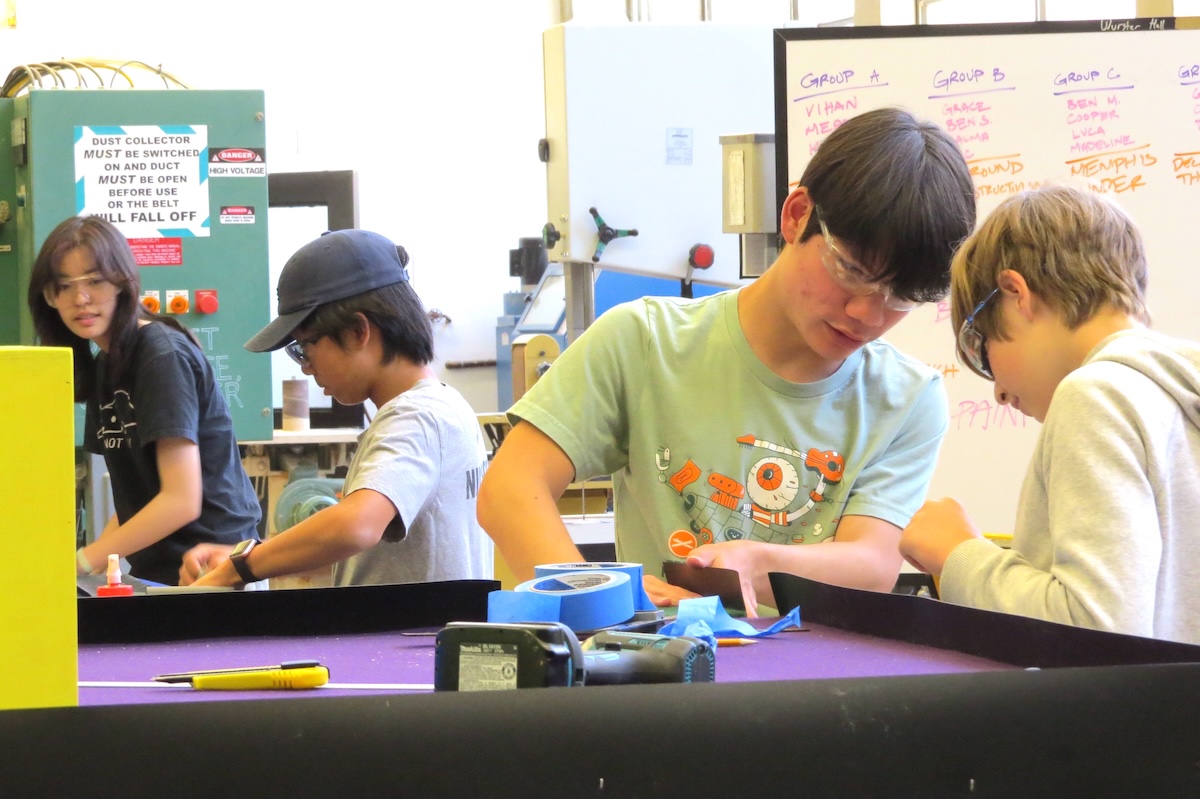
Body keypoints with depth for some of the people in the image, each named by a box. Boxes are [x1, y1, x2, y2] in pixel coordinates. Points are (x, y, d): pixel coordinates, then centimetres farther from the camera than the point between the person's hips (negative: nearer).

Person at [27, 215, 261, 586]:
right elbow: (136, 496, 13)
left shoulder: (163, 356, -14)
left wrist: (82, 562, -21)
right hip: (157, 569, 7)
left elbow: (181, 501, -21)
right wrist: (97, 559, -3)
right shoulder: (103, 366, 11)